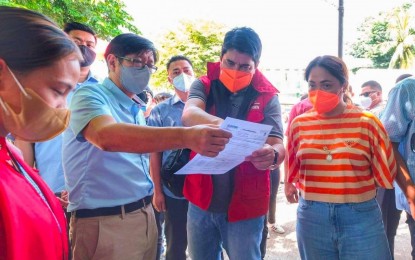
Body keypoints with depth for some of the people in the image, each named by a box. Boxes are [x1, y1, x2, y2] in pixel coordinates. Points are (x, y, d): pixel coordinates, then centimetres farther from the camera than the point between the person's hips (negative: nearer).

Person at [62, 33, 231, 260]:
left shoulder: (136, 109, 13)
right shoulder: (90, 95, -12)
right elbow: (106, 136, -34)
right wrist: (184, 136, -44)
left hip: (145, 216, 8)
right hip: (104, 223, -7)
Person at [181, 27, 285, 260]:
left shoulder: (267, 98, -5)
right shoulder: (204, 85, -2)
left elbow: (279, 147, -13)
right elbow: (188, 115, -22)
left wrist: (271, 155, -38)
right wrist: (219, 123, -43)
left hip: (245, 204, -2)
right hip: (201, 200, 2)